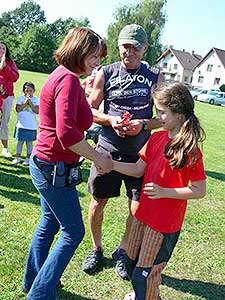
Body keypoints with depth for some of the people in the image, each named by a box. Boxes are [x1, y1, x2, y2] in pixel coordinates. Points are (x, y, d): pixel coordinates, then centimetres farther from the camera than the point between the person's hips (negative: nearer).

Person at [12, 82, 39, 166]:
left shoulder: (35, 99, -1)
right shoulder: (20, 98, 1)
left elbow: (37, 111, -11)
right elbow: (18, 109, -10)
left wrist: (30, 103, -18)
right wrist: (25, 102, -16)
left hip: (31, 125, -1)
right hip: (21, 125, 1)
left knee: (29, 142, 7)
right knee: (20, 141, 9)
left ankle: (28, 158, 17)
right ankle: (18, 157, 20)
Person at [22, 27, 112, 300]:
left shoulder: (62, 75, 11)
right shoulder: (69, 79, -21)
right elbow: (66, 133, -31)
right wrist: (98, 158, -21)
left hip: (46, 165, 10)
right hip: (54, 168, -10)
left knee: (49, 224, 24)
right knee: (73, 232, 5)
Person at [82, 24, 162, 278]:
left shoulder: (154, 77, 4)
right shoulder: (106, 74, 3)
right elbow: (90, 110, 4)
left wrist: (142, 125, -15)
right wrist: (110, 120, -15)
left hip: (140, 152, 0)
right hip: (108, 149, 0)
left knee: (138, 209, 2)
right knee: (98, 201, 8)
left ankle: (122, 251, 29)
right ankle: (96, 249, 33)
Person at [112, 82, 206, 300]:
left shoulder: (190, 150, -20)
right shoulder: (156, 138, 0)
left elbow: (199, 191, -17)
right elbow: (138, 169, 3)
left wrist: (164, 191, -25)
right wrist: (111, 164, -9)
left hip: (165, 222, -7)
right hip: (144, 213, 7)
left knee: (145, 272, 7)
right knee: (130, 262, 23)